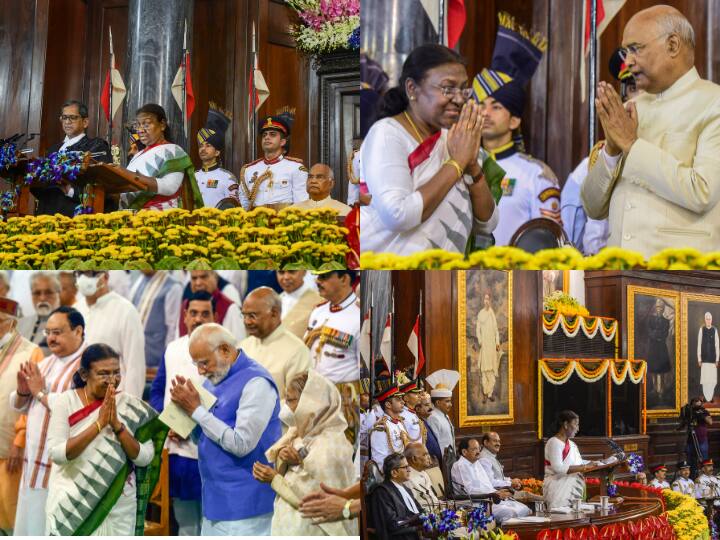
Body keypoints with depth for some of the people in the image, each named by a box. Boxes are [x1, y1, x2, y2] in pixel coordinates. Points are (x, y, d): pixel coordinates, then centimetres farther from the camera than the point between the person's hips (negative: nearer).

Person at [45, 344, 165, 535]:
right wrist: (99, 424, -21)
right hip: (71, 503, -1)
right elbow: (57, 453, -17)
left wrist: (117, 425, -19)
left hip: (119, 507, 1)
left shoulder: (131, 406, -3)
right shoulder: (66, 401, -6)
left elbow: (145, 458, -8)